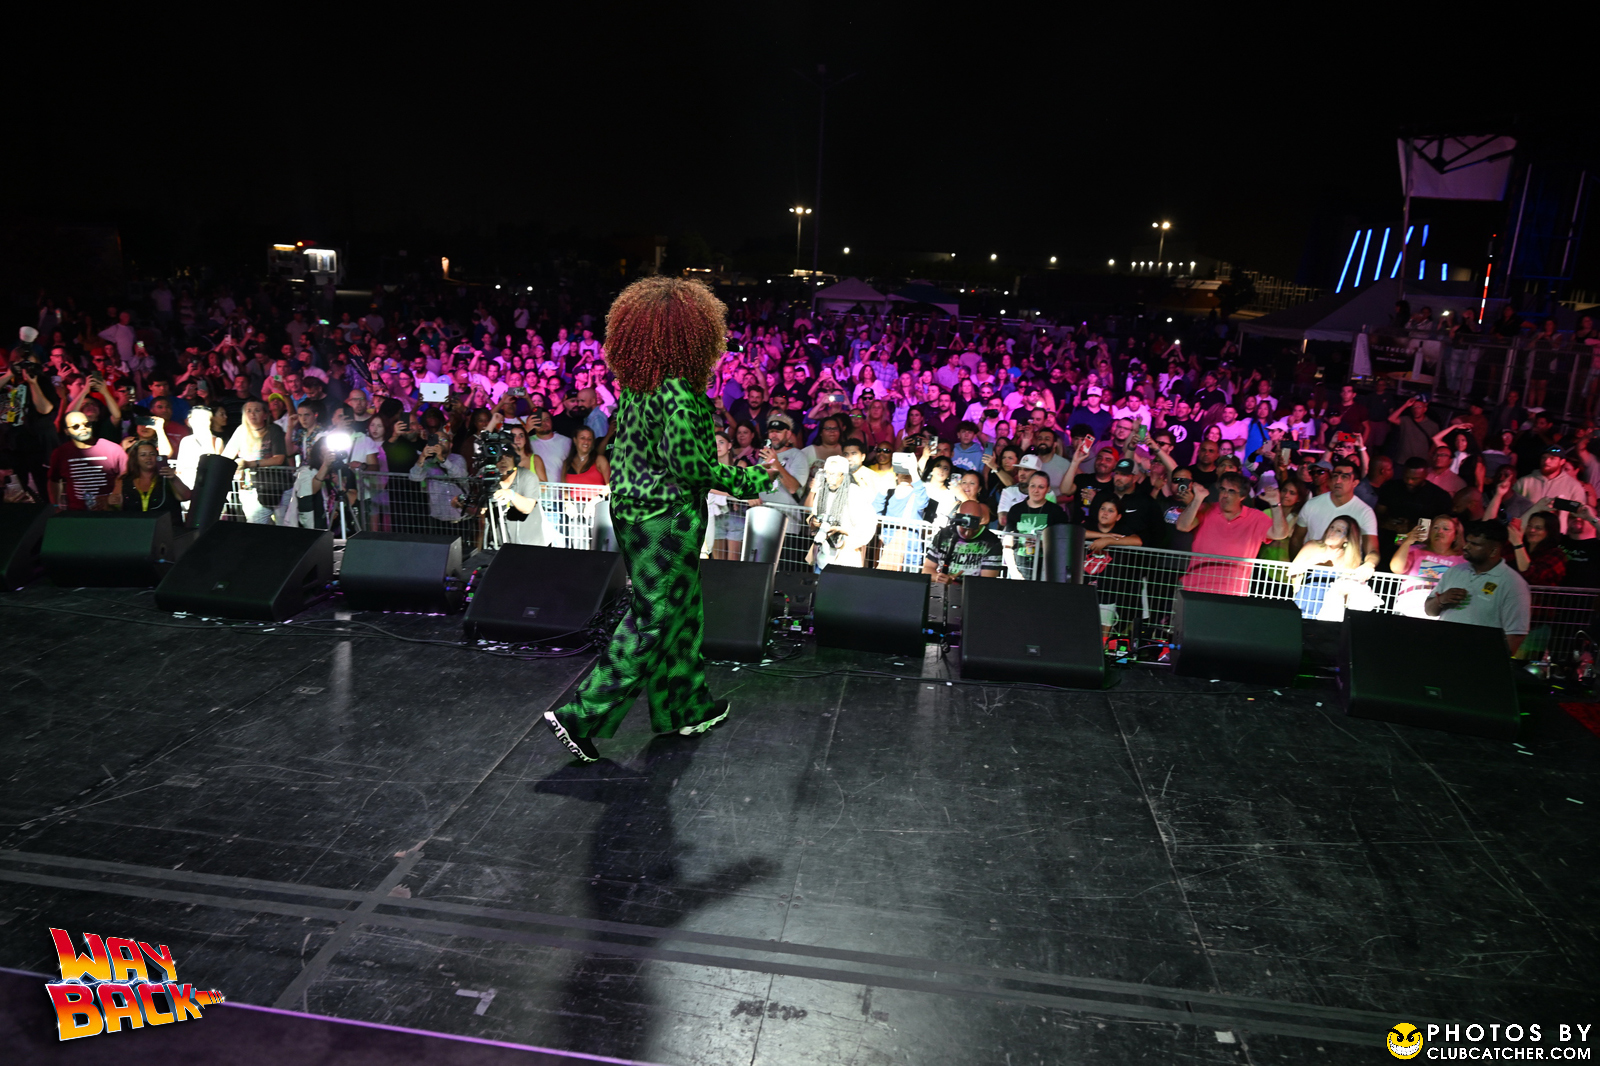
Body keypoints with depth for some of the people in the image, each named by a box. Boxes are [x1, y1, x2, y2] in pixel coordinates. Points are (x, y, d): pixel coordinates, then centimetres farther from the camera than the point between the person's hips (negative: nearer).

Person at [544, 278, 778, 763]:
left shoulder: (632, 385, 4)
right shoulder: (677, 392, -23)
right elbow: (690, 465, -23)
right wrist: (755, 477, -12)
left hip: (631, 510, 9)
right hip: (668, 519, -9)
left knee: (679, 609, 20)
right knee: (653, 619, 3)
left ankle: (684, 708, 35)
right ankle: (583, 717, 7)